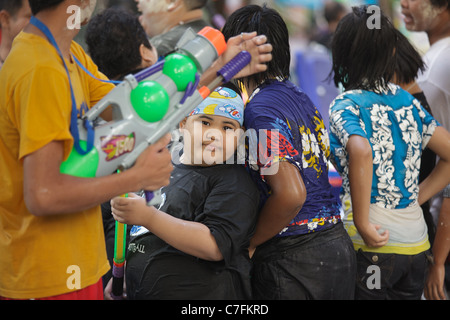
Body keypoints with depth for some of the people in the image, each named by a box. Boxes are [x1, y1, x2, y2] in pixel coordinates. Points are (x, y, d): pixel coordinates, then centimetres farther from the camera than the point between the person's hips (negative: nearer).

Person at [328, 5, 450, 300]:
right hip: (417, 242, 6)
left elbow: (361, 153, -30)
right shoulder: (407, 100, 8)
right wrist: (417, 198, 12)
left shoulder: (345, 106, -10)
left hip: (374, 244, -5)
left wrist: (362, 222, -21)